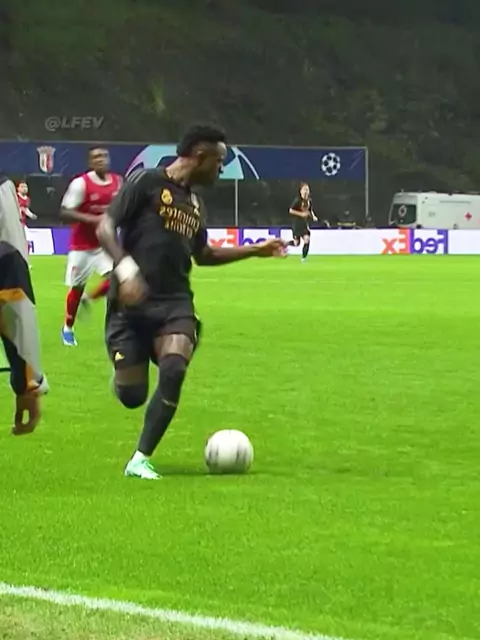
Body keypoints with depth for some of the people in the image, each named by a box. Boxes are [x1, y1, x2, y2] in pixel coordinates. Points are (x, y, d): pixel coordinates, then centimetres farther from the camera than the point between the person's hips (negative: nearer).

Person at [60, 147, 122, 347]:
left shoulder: (117, 182, 0)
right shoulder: (81, 183, -18)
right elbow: (66, 212, -21)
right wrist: (92, 219, -30)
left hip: (105, 243, 4)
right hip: (82, 244, -4)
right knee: (77, 287, 5)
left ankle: (88, 298, 14)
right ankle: (68, 328, 25)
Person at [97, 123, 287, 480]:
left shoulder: (195, 204, 18)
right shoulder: (147, 182, -3)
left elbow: (203, 255, 34)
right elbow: (106, 228, -10)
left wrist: (255, 250, 33)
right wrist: (125, 268, -25)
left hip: (175, 304, 5)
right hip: (132, 304, -5)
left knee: (173, 372, -24)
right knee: (133, 396, -6)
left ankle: (140, 460, -16)